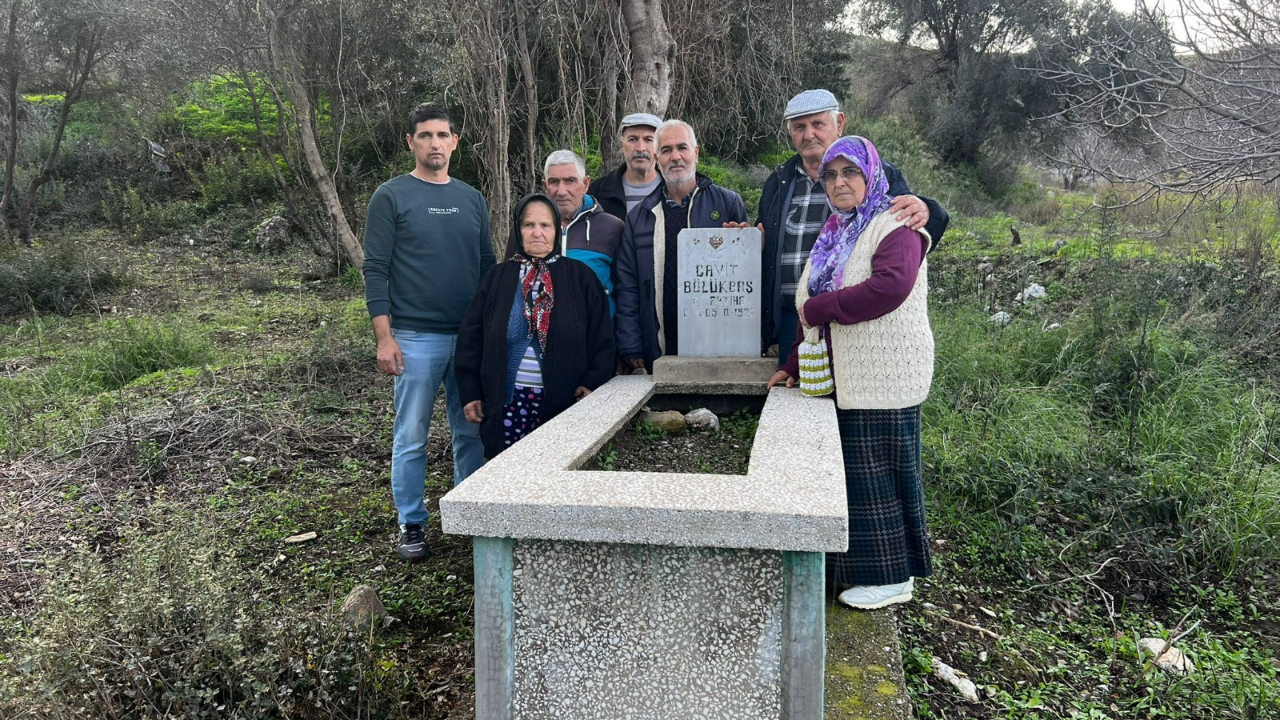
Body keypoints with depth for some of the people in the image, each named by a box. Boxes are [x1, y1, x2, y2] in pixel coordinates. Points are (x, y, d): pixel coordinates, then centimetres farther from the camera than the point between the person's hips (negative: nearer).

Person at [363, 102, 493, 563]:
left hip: (472, 337, 4)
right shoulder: (391, 197, 1)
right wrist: (384, 337, -11)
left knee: (472, 433, 8)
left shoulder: (472, 199, 14)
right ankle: (411, 525, 16)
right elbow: (376, 269, -3)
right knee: (411, 438, 3)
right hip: (415, 338, -4)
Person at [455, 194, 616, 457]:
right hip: (508, 400, 1)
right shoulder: (499, 277, 10)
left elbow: (601, 337, 3)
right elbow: (471, 338, 9)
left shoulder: (579, 276, 6)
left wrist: (593, 383, -7)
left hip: (562, 402, -1)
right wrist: (471, 393, 3)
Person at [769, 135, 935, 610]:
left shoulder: (895, 227, -8)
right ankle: (858, 568, 24)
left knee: (878, 473, -1)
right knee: (852, 472, 12)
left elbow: (889, 287, -26)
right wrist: (794, 364, 13)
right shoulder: (834, 233, 18)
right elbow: (811, 307, 20)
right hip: (841, 377, 8)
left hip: (884, 378, -8)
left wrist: (818, 307, -17)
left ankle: (891, 577, 13)